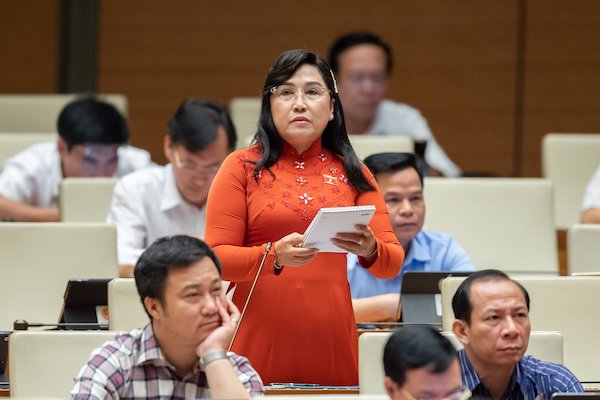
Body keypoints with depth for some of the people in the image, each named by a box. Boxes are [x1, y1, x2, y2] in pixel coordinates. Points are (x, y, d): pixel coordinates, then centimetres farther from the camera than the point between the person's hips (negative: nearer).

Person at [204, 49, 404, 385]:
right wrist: (274, 255, -22)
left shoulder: (352, 173, 10)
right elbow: (216, 258, -4)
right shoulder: (243, 167, 3)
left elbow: (393, 263, 5)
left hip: (331, 344, 2)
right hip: (258, 342, -2)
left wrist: (370, 250, -18)